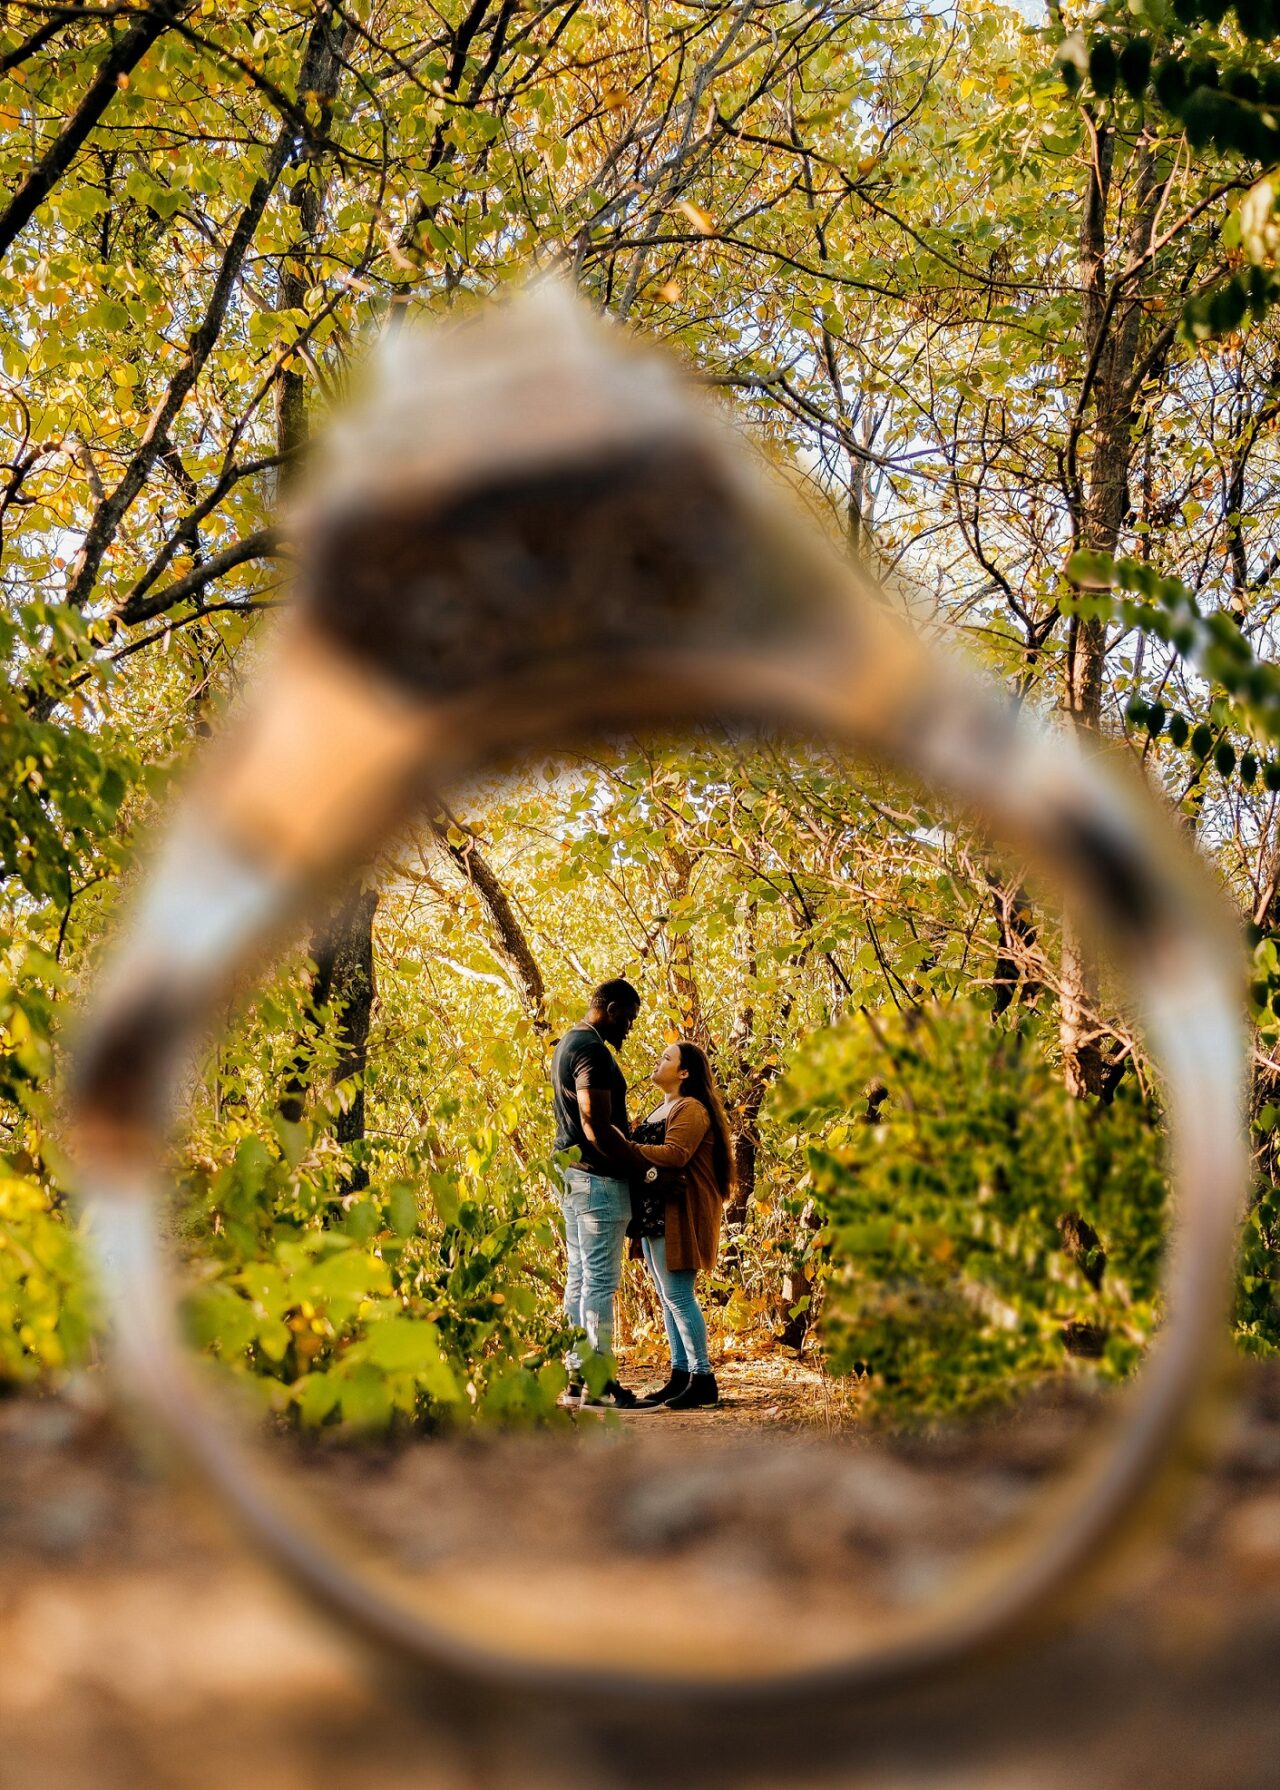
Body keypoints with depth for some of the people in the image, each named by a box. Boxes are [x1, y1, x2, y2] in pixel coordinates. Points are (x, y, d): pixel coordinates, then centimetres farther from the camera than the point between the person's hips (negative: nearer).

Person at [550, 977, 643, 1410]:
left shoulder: (568, 1043, 15)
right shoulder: (592, 1050, -17)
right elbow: (597, 1128, -24)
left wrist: (631, 1154, 16)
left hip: (573, 1174, 11)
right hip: (597, 1178, -11)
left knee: (579, 1276, 14)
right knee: (601, 1280, -6)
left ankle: (576, 1370, 19)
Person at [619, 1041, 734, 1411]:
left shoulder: (691, 1109, -10)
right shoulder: (662, 1109, 21)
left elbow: (674, 1155, -25)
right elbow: (647, 1155, 17)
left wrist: (627, 1147, -23)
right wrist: (624, 1142, -1)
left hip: (678, 1216, -10)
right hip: (655, 1214, 10)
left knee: (678, 1296, -9)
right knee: (668, 1298, 10)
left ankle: (703, 1380, -4)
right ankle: (680, 1376, 15)